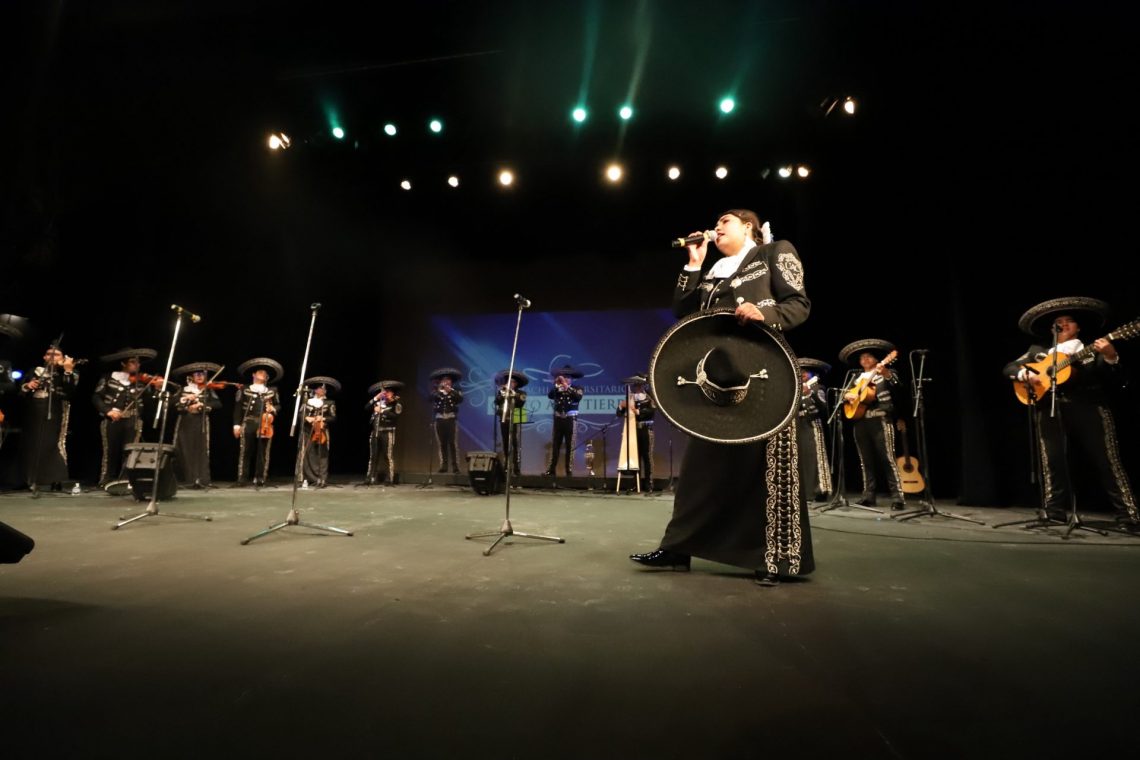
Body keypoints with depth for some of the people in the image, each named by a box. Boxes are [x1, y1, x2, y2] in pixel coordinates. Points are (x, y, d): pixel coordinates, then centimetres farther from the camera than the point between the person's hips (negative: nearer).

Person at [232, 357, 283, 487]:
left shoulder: (273, 391, 16)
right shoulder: (244, 389, 10)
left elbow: (278, 406, 18)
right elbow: (238, 407, 5)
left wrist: (273, 409, -6)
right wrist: (237, 424, -2)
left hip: (266, 424, 2)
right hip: (248, 423, -1)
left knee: (263, 453, 2)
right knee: (245, 452, 0)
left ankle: (260, 479, 7)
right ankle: (242, 479, 4)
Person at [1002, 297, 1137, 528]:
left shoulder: (1092, 350, 13)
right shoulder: (1038, 350, 18)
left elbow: (1116, 380, 4)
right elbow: (1009, 368, 14)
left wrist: (1110, 357, -15)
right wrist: (1025, 374, -7)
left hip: (1088, 409, -1)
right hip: (1051, 411, 1)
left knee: (1106, 461, -3)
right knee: (1054, 462, -1)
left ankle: (1128, 515, 3)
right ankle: (1056, 512, 5)